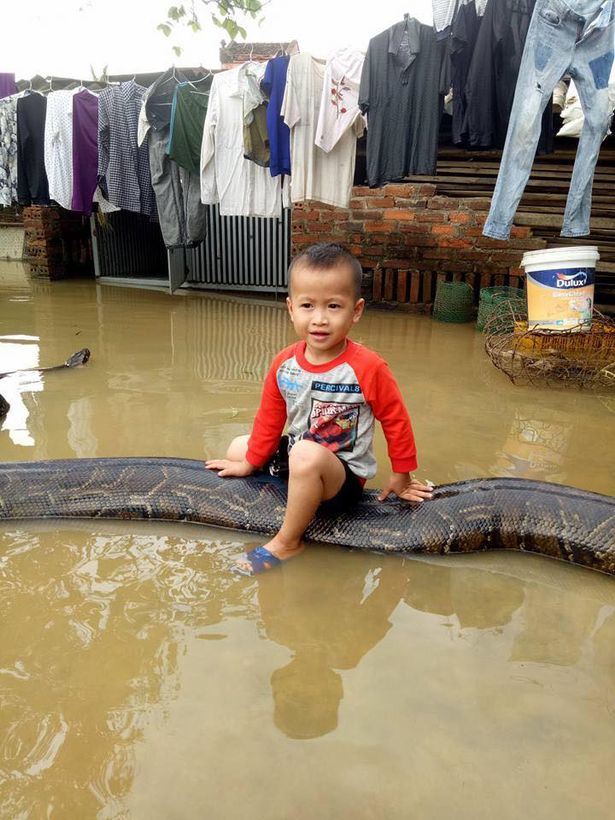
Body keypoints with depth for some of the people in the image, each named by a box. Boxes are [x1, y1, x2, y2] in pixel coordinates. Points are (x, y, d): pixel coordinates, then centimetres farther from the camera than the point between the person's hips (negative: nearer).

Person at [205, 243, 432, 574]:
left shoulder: (368, 368, -24)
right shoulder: (283, 364, -10)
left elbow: (396, 421, -11)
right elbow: (270, 418, 5)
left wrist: (401, 477, -2)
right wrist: (250, 463, 15)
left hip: (344, 478, -6)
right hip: (295, 458, 7)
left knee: (306, 454, -37)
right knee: (237, 447, 13)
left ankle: (286, 543, -16)